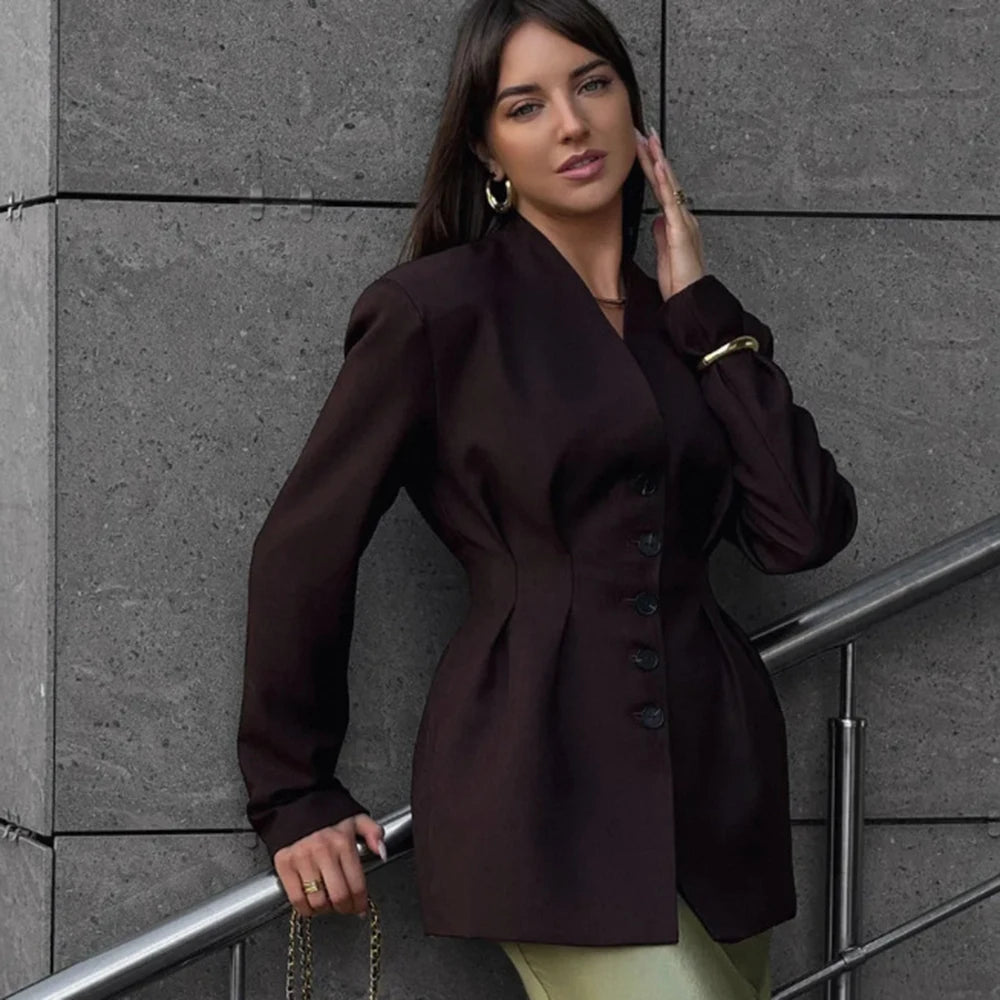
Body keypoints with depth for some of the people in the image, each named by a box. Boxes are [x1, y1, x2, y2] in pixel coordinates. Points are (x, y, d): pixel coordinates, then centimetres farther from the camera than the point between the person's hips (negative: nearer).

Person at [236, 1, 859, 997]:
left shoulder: (687, 324, 13)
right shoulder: (440, 308, -2)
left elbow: (805, 530, 1)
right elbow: (305, 545, 2)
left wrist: (702, 311, 3)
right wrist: (292, 794, 5)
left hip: (713, 785, 6)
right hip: (549, 782, -6)